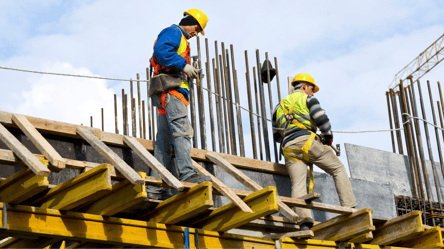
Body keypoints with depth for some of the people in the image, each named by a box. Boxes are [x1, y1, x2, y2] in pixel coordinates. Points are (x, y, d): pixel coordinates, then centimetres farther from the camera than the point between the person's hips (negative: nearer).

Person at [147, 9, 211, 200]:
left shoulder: (180, 39, 32)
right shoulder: (173, 32, 1)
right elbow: (161, 50, -18)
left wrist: (188, 73, 14)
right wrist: (183, 65, -19)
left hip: (168, 95, 10)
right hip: (170, 89, -10)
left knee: (164, 140, 4)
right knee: (182, 130, -21)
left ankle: (155, 187, 2)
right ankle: (187, 173, -32)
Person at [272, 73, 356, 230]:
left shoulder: (279, 106, 30)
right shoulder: (307, 99, 12)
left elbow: (276, 135, 30)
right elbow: (321, 119, -5)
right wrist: (328, 137, 9)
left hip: (288, 148, 4)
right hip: (307, 141, -4)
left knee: (298, 185, -9)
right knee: (338, 169, 8)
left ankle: (304, 220, -30)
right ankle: (349, 208, -2)